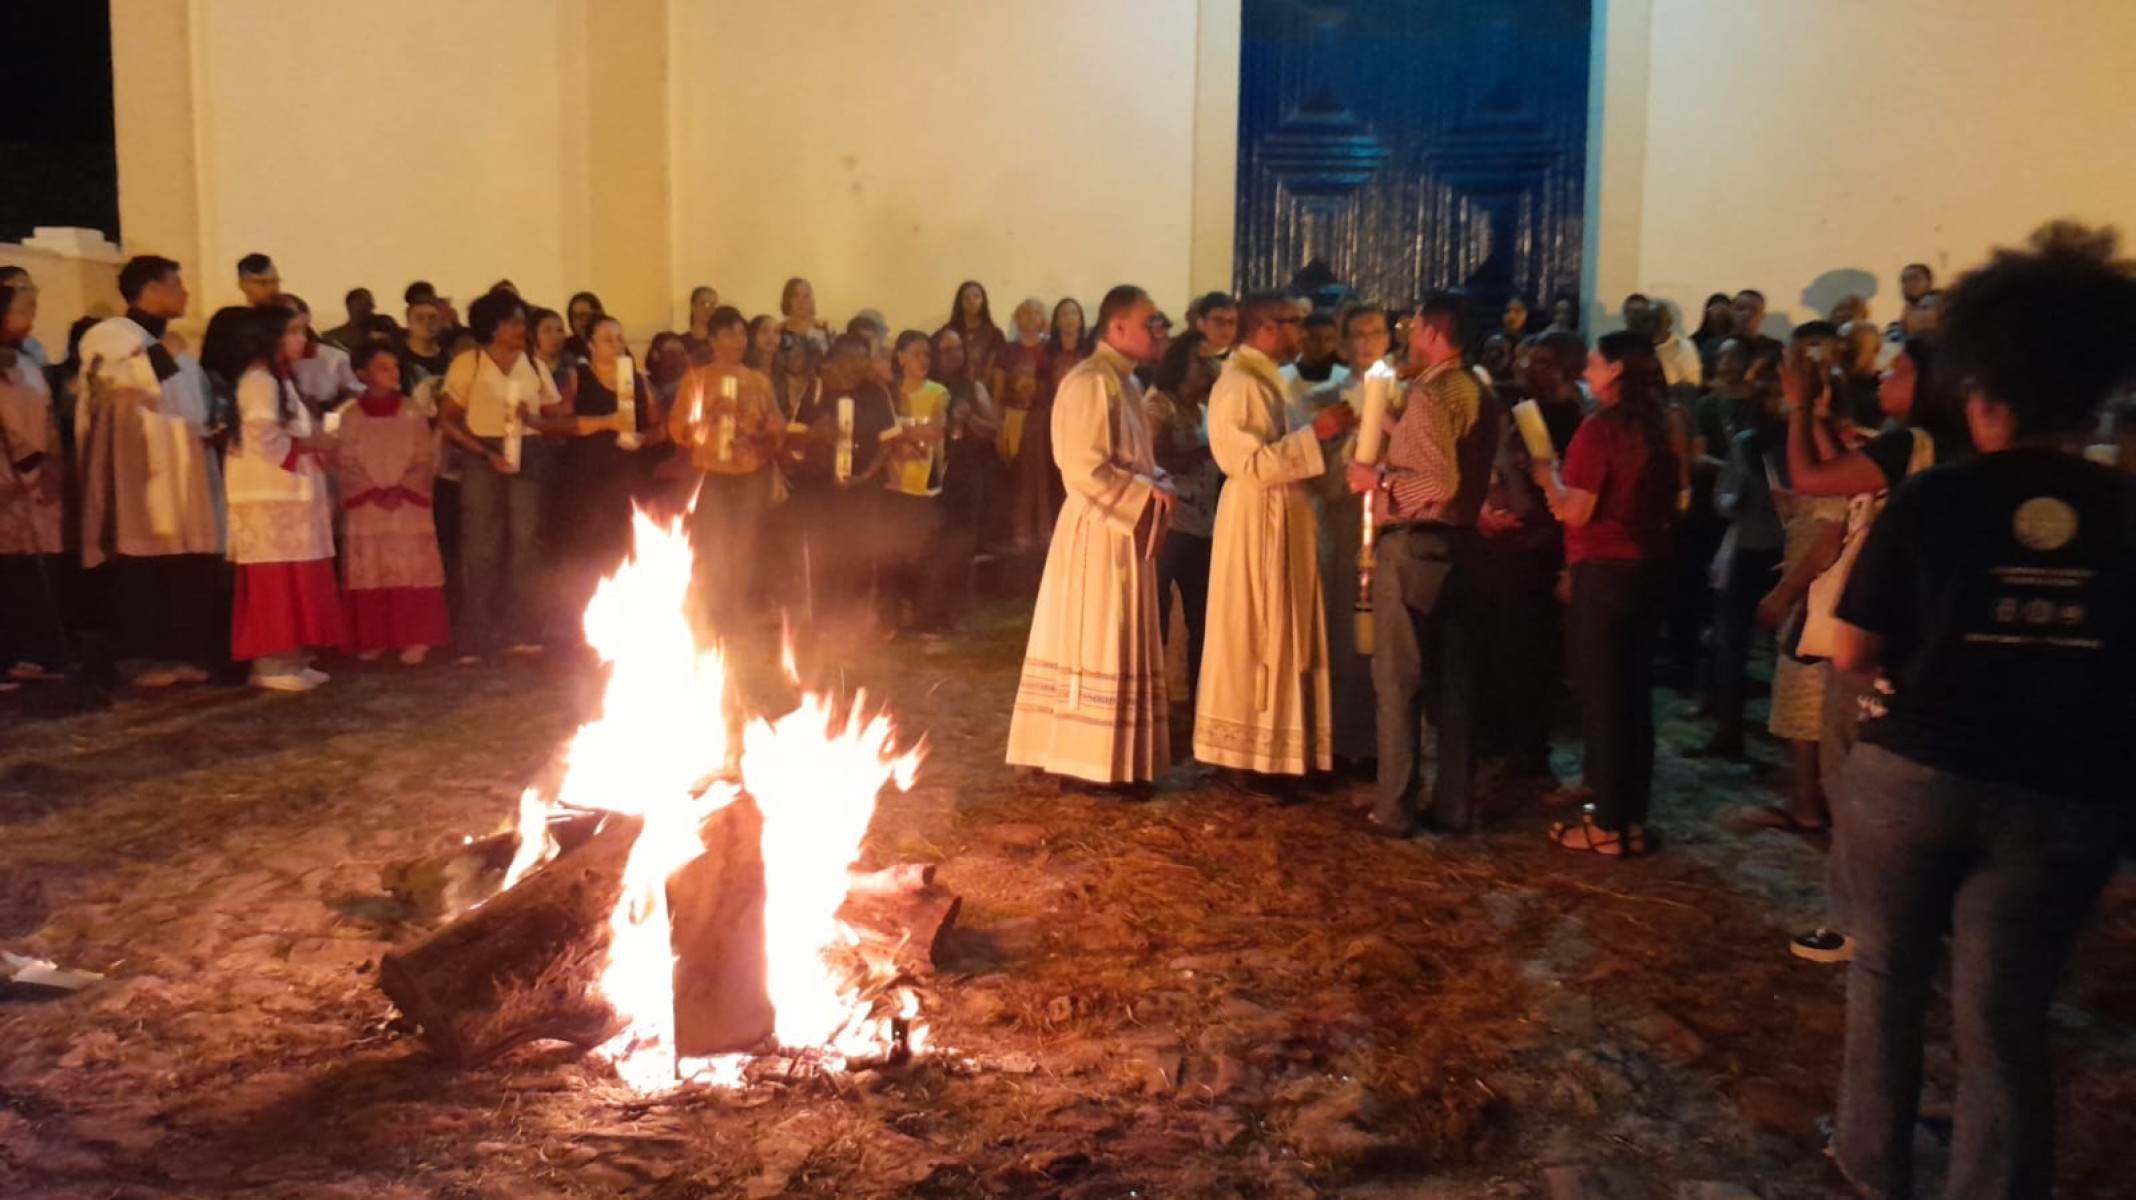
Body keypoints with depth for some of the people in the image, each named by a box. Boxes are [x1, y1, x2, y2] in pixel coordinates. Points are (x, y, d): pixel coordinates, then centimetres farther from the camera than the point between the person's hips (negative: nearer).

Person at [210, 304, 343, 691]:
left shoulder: (280, 380, 20)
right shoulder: (258, 381, -12)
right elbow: (262, 439, -22)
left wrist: (315, 445, 5)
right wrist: (309, 444, -12)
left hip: (290, 494, 10)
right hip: (269, 497, -10)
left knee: (293, 583, 9)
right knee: (274, 584, -8)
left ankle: (288, 660, 13)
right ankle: (271, 664, -5)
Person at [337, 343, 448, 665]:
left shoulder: (411, 414, 4)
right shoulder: (351, 417, 4)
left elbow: (425, 460, 1)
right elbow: (345, 462, 0)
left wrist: (402, 490, -12)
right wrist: (373, 491, -12)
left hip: (408, 508, 0)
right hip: (366, 509, 0)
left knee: (411, 573, -4)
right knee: (369, 573, 3)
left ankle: (415, 639, 0)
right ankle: (371, 640, 11)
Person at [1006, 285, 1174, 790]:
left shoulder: (1123, 383, 15)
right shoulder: (1091, 383, -16)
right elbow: (1085, 469, -23)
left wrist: (1158, 487, 3)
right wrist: (1146, 495, -15)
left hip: (1126, 529, 10)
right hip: (1099, 531, -10)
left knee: (1120, 645, 13)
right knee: (1098, 645, -5)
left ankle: (1111, 759, 21)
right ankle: (1091, 762, 2)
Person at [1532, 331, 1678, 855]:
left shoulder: (1600, 427, -14)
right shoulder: (1656, 429, 9)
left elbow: (1575, 512, -16)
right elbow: (1667, 505, 17)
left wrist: (1547, 477, 1)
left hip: (1604, 573, -7)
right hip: (1648, 569, 7)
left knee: (1600, 697, 0)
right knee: (1634, 696, 12)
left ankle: (1608, 826, 5)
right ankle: (1632, 820, 18)